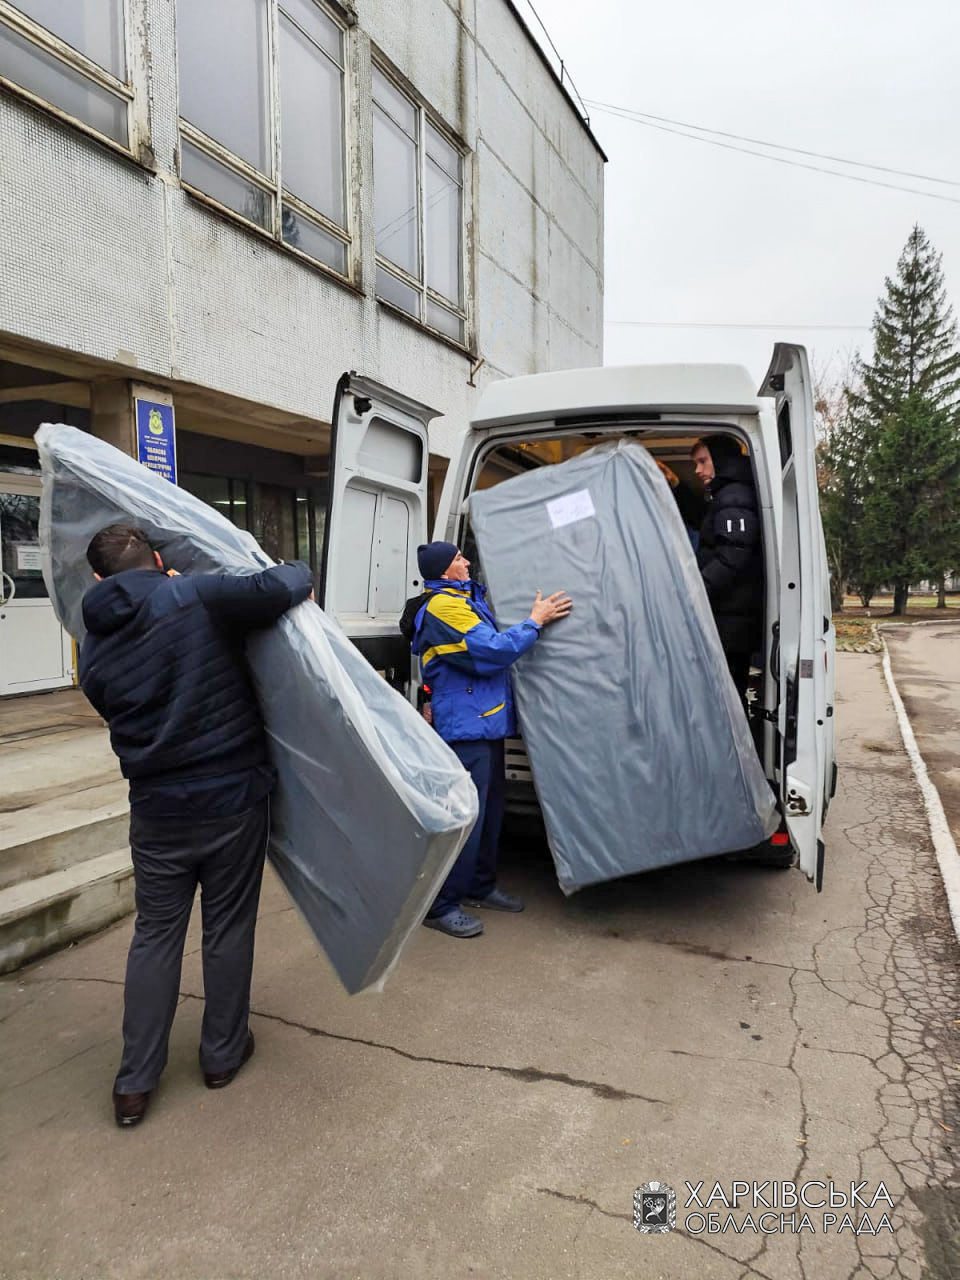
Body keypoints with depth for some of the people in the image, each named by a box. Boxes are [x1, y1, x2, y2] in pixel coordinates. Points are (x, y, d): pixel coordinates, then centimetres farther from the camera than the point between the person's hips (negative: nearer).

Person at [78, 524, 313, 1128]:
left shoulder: (95, 649, 3)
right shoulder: (193, 597, -14)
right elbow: (277, 590, -26)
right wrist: (300, 575, -3)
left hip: (157, 811, 3)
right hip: (235, 799, -3)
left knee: (155, 934, 17)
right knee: (229, 927, 14)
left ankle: (134, 1082, 23)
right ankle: (223, 1054, 31)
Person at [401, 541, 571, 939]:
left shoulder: (469, 599, 18)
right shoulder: (443, 608, -16)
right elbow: (490, 652, -23)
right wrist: (535, 621, -15)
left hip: (486, 724, 11)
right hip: (465, 726, -11)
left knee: (489, 809, 17)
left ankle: (480, 886, 31)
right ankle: (441, 905, 1)